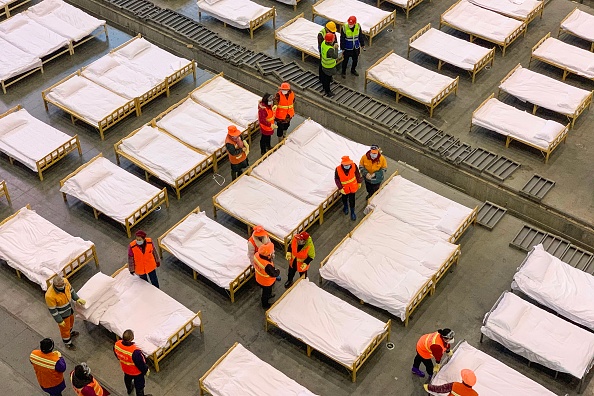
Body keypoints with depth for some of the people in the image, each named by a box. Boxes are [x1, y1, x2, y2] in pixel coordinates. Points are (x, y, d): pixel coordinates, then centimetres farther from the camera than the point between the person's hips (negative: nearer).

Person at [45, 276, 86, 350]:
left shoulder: (65, 282, -26)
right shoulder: (50, 295, -42)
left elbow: (71, 290, -1)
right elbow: (52, 310, -26)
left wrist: (77, 299, -3)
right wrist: (59, 321, -16)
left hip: (69, 308, 6)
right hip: (62, 314, -6)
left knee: (71, 321, 34)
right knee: (65, 328, 21)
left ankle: (70, 332, 66)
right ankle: (68, 343, 49)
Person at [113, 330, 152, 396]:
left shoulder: (117, 344, -28)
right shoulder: (135, 351, -46)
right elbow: (141, 363, -27)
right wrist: (146, 370, -7)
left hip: (125, 369, 6)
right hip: (137, 372, -6)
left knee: (127, 380, 37)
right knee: (139, 385, 24)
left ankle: (129, 389, 66)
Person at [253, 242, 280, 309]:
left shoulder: (256, 255, -27)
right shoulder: (267, 266, -46)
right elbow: (274, 274, -28)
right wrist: (278, 271, -6)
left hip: (259, 278, 6)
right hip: (266, 283, -6)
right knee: (266, 292, 25)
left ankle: (268, 295, 65)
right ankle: (265, 305, 50)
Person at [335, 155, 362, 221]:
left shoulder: (353, 166, -25)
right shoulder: (338, 169, -30)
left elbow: (357, 174, -6)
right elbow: (336, 179, -17)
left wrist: (359, 182, 5)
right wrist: (340, 188, -21)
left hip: (352, 187, 0)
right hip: (344, 188, 0)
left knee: (352, 201, 8)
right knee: (344, 199, 26)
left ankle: (352, 212, 31)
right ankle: (345, 207, 57)